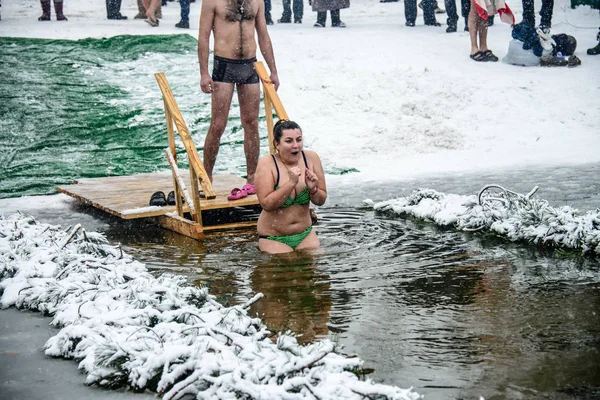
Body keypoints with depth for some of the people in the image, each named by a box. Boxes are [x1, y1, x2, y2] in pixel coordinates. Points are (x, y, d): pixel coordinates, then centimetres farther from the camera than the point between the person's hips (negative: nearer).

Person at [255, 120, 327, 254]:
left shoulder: (311, 158, -4)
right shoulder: (266, 163, -15)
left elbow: (321, 201, 2)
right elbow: (266, 204, -23)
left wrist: (313, 189, -19)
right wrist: (291, 183, -30)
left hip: (305, 234, 4)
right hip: (274, 238, -4)